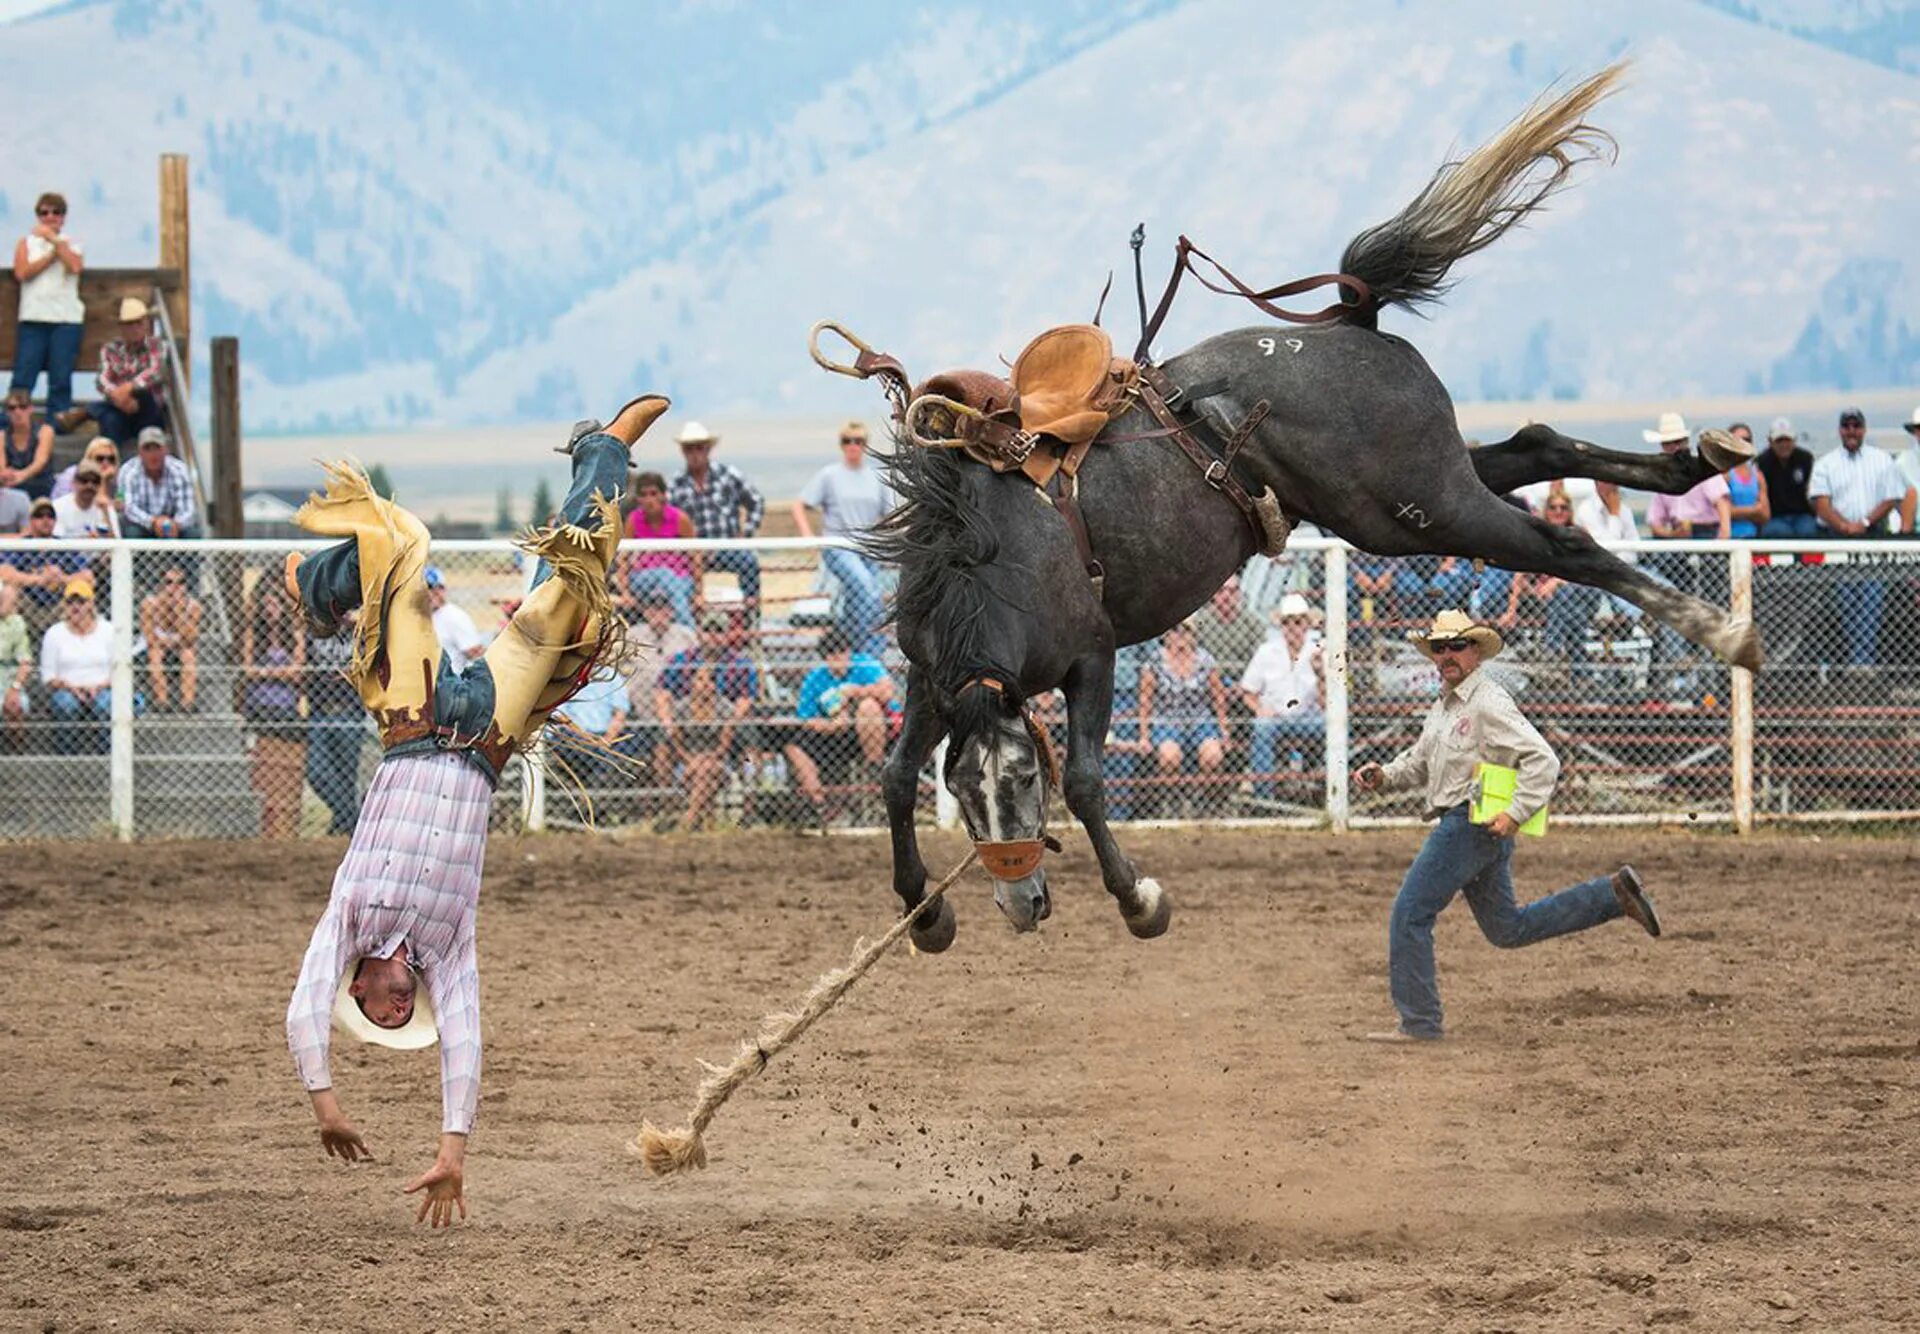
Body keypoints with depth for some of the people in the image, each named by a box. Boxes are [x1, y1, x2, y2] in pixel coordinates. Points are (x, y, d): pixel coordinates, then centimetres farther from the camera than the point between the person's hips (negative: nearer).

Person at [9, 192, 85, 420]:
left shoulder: (71, 244, 13)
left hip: (66, 318, 0)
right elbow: (22, 272, -4)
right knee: (23, 378, -8)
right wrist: (52, 255, -5)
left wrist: (54, 239, -6)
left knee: (61, 380, -4)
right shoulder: (27, 243, 14)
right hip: (33, 319, 0)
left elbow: (75, 266, -9)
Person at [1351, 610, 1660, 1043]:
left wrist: (1517, 814, -26)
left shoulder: (1488, 703, -14)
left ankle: (1418, 1022, -2)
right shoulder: (1443, 706, 17)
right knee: (1508, 929, 17)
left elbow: (1543, 761, -20)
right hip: (1458, 825, 10)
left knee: (1410, 915, -7)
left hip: (1472, 824, -10)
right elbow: (1418, 762, 28)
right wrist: (1383, 776, 8)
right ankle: (1613, 894, 19)